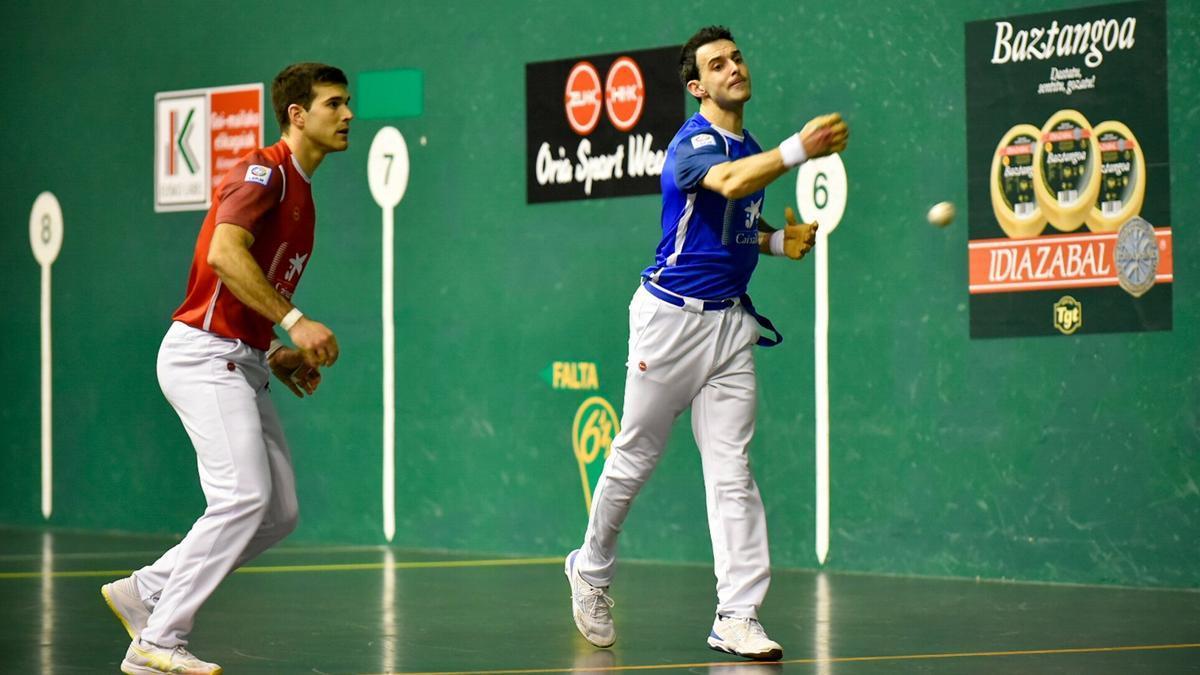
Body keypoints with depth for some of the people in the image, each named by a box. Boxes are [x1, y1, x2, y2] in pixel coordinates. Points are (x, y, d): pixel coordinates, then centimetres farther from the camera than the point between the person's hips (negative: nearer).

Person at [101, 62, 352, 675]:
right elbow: (224, 253, -27)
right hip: (204, 354, -10)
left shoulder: (300, 194, 20)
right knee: (244, 496, -19)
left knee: (280, 514, 4)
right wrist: (295, 322, -29)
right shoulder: (263, 171, -9)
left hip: (243, 365, 10)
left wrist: (278, 356, 12)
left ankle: (145, 591, 14)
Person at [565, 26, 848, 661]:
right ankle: (591, 570, 31)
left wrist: (780, 240, 8)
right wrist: (799, 148, -47)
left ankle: (737, 616, -7)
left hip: (730, 322, 6)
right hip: (672, 316, -6)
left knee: (731, 469, -3)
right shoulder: (693, 143, -12)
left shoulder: (751, 148, 13)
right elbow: (729, 181, -36)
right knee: (635, 457, 8)